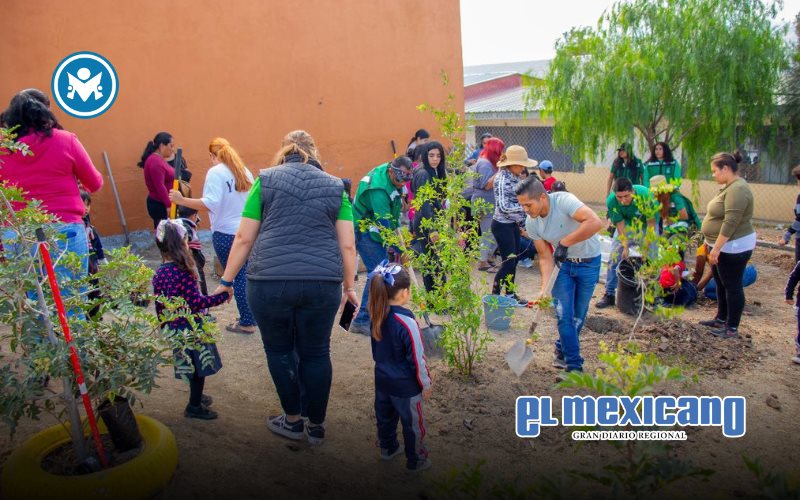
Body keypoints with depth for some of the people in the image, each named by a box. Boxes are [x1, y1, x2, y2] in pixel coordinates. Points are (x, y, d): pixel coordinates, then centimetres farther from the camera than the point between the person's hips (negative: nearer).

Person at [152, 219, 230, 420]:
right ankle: (194, 407, 17)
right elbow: (196, 302, -23)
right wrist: (223, 295, -18)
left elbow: (159, 305, 9)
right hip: (191, 326, -7)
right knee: (199, 366, 7)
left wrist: (164, 325, 21)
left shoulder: (159, 273, 1)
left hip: (174, 327, 7)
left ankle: (197, 396, 39)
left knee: (191, 365, 23)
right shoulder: (183, 272, -22)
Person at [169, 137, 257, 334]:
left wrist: (181, 200, -19)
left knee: (236, 277, 4)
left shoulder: (215, 172, -9)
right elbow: (255, 200, 13)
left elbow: (211, 203, -22)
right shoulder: (244, 170, 9)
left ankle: (246, 322, 10)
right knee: (247, 275, 17)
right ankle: (251, 316, 26)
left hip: (226, 233, -6)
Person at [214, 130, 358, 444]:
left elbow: (244, 238, 4)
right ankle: (316, 426, 27)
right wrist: (349, 287, 14)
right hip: (323, 284, 2)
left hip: (270, 281, -1)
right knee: (316, 353, 15)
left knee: (279, 350, 17)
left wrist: (227, 280, 12)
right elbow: (347, 245, 6)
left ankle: (293, 421, 29)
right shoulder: (335, 187, 11)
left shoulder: (265, 181, 7)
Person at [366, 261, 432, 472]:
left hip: (382, 379, 7)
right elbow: (417, 358, -21)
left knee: (385, 416, 25)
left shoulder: (377, 315, -9)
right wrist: (426, 383, -7)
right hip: (405, 385, -7)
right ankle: (415, 460, 29)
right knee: (412, 423, 13)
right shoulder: (406, 322, -30)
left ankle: (388, 448, 45)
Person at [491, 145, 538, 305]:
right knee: (508, 263, -3)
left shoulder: (514, 177, 7)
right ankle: (494, 296, 8)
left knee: (514, 261, 14)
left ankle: (510, 294, 25)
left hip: (513, 224, 9)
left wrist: (520, 224, 12)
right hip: (502, 225, -9)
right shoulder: (503, 179, -20)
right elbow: (504, 206, -24)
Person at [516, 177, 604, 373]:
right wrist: (544, 288, -19)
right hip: (563, 262, 4)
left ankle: (563, 350, 31)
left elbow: (595, 222, -42)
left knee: (578, 315, 7)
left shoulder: (563, 201, -29)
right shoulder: (531, 223, -12)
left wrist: (565, 242, -37)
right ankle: (574, 365, 7)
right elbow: (545, 257, -7)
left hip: (589, 262, -3)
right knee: (563, 314, -5)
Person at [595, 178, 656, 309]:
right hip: (626, 226, 2)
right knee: (614, 258, -1)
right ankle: (609, 295, 10)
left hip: (645, 227, -1)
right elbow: (620, 224, -20)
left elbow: (651, 222, -26)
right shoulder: (611, 201, -30)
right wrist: (625, 246, -24)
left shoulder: (645, 194, -36)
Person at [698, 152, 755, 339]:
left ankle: (732, 328, 9)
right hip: (723, 245, 10)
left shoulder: (737, 189, -22)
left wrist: (716, 248, -26)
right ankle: (721, 319, 32)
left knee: (732, 286, -1)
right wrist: (714, 246, 22)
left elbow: (730, 223, -28)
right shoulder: (729, 187, 12)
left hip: (733, 247, -10)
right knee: (720, 283, 18)